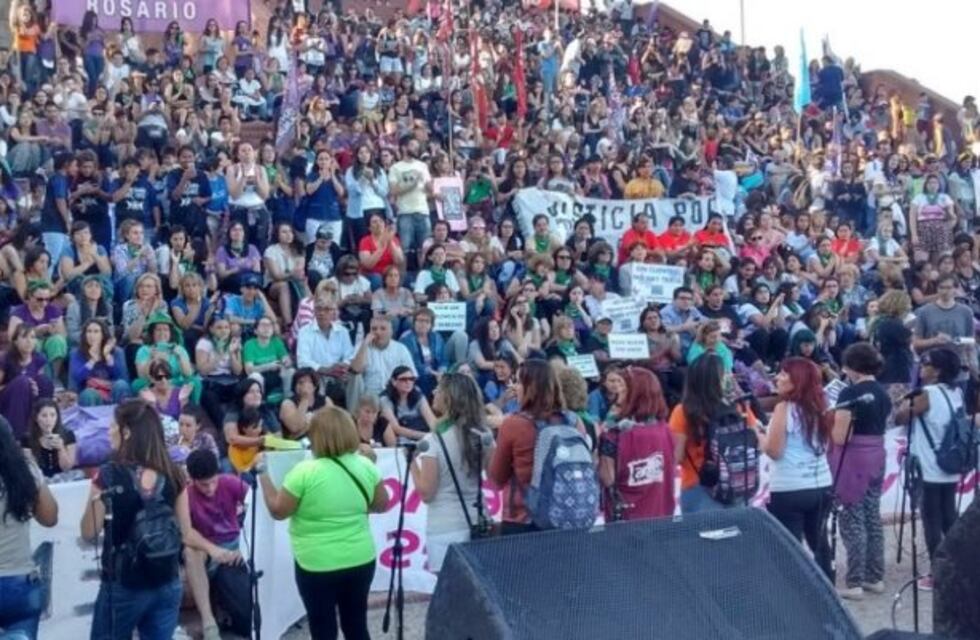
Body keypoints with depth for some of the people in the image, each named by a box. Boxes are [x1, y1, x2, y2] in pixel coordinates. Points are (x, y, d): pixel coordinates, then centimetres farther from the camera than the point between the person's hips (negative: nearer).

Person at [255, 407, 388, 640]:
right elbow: (381, 505, 7)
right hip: (361, 560, 4)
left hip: (318, 565, -4)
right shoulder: (366, 466, -4)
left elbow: (278, 510, -7)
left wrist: (262, 472, 2)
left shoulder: (305, 472, -17)